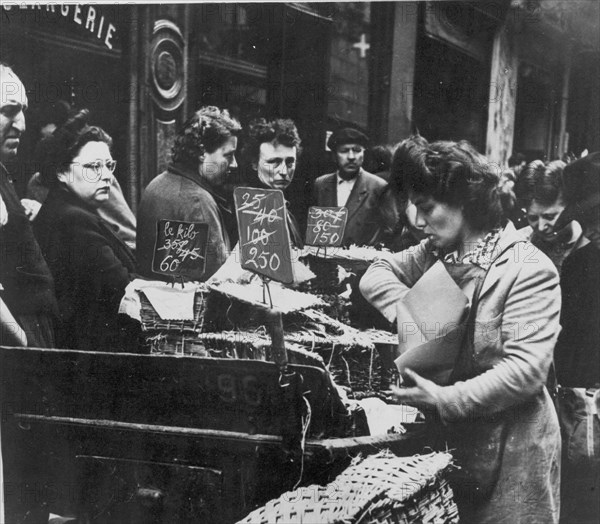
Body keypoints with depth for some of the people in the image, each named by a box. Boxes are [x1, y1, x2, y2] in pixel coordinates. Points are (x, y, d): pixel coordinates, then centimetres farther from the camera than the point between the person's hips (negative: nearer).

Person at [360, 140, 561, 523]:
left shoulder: (530, 270, -17)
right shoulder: (435, 253, 3)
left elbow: (527, 368, -23)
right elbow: (378, 273, 7)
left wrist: (446, 399, -26)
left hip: (511, 447, -5)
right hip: (447, 437, 6)